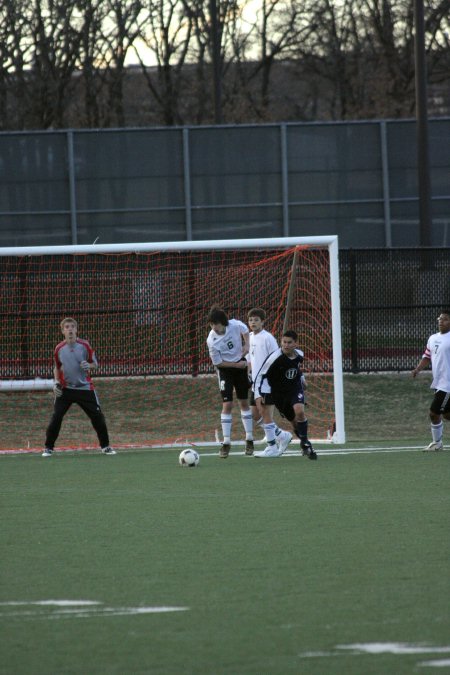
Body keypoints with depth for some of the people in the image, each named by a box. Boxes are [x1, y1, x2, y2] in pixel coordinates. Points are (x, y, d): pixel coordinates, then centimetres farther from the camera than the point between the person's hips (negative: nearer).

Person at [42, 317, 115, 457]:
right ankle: (48, 448, 3)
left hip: (85, 387, -1)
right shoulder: (59, 349, 0)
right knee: (56, 417, -8)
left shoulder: (84, 346, -5)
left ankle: (105, 446, 14)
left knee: (98, 416, -2)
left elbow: (95, 364, 5)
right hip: (65, 389, 1)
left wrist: (89, 366, -18)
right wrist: (56, 382, -1)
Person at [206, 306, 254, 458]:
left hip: (240, 365, 3)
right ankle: (226, 443, -7)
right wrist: (237, 365, -18)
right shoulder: (212, 341, -25)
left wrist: (247, 345, -6)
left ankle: (249, 440, 20)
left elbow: (245, 330, 6)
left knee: (244, 403, 10)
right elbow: (218, 363, -16)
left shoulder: (235, 325, -19)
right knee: (227, 405, -12)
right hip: (225, 369, -3)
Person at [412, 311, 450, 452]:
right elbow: (427, 357, 18)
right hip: (438, 382, 8)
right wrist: (418, 369, 1)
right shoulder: (433, 338, 13)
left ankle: (437, 442, 10)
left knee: (434, 413, -7)